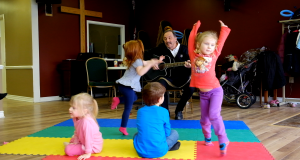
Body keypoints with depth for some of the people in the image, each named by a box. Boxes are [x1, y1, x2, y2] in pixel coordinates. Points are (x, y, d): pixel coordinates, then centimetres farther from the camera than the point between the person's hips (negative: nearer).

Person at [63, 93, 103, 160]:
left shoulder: (87, 122, -37)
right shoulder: (77, 118, -6)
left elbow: (88, 138, -34)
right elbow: (77, 133, 6)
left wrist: (88, 153, -30)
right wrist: (75, 142, 1)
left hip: (93, 147, -9)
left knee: (68, 150, -16)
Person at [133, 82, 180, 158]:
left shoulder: (140, 111, 3)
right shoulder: (164, 112, -7)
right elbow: (167, 133, 2)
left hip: (141, 151, 3)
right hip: (159, 151, -3)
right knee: (174, 133, 19)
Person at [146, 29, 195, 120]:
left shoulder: (184, 49, 0)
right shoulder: (162, 48, 4)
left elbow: (192, 64, -4)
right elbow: (149, 54, 14)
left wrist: (189, 66, -28)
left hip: (182, 77, 0)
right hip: (167, 76, 0)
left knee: (191, 87, -30)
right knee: (160, 85, -34)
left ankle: (179, 110, -2)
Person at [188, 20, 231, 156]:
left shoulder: (214, 55, -2)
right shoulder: (193, 55, -1)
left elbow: (221, 41, 7)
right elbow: (191, 39, 6)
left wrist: (223, 28, 21)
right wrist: (195, 27, 18)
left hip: (215, 90, -2)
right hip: (203, 93, 3)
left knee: (214, 115, -17)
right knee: (204, 118, 13)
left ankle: (223, 141, -5)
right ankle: (207, 138, 34)